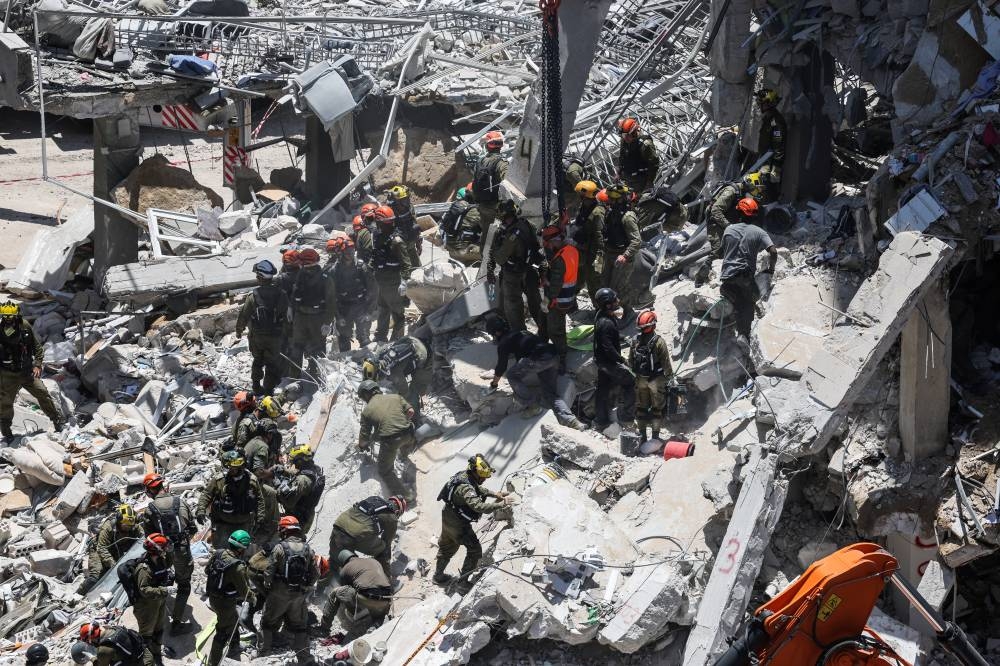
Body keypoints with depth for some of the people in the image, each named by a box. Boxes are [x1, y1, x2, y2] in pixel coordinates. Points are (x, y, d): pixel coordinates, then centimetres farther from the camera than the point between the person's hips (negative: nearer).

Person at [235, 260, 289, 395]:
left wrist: (239, 331, 8)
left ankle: (256, 387, 30)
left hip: (256, 336, 1)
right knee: (273, 364, 11)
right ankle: (268, 391, 10)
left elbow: (243, 315, -9)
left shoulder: (254, 296, -17)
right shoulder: (281, 294, -14)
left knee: (258, 360, 23)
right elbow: (286, 313, -1)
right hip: (275, 337, -1)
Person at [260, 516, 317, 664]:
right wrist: (306, 587, 16)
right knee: (300, 626, 16)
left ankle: (263, 653, 18)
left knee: (268, 623, 15)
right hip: (300, 596, 3)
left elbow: (269, 572, -14)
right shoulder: (308, 549, -3)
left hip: (279, 594, -3)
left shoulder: (280, 548, -15)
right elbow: (315, 574, 1)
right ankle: (304, 656, 14)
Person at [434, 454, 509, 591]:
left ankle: (438, 575, 46)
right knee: (475, 550, 4)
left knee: (447, 547, 27)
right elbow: (479, 506, -45)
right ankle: (463, 581, 13)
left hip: (448, 519, 10)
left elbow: (479, 489, 15)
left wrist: (494, 494, 3)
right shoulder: (465, 488, -35)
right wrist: (500, 504, -38)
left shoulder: (465, 476, -5)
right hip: (458, 525, -10)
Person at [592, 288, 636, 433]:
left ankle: (601, 421, 30)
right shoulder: (606, 323, -31)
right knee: (631, 383, 2)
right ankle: (626, 419, 7)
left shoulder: (602, 314, 0)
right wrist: (621, 359, -20)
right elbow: (608, 347, -29)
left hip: (601, 360, 10)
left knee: (603, 389, 19)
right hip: (609, 361, -10)